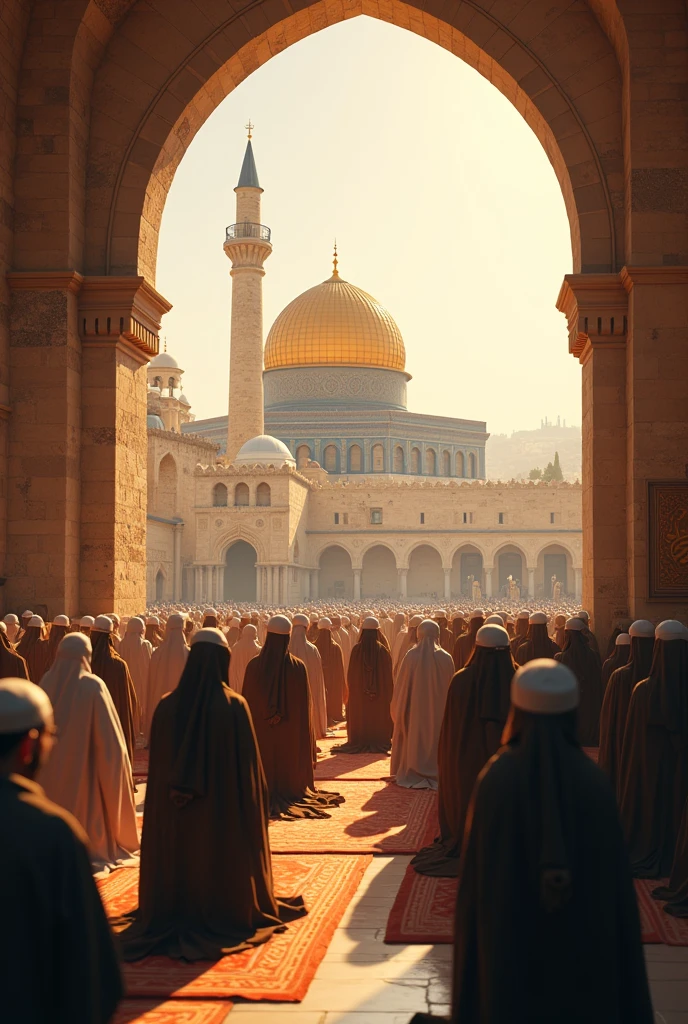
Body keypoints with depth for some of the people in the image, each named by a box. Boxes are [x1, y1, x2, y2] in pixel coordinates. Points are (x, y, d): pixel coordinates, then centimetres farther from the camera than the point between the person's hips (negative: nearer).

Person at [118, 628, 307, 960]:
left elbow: (157, 767, 1)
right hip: (222, 808, -3)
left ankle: (172, 919, 25)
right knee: (221, 860, 13)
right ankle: (225, 916, 23)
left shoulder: (167, 705, -6)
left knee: (177, 856, 16)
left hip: (174, 812, 3)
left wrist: (177, 788, 12)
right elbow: (248, 764, -11)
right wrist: (256, 803, 0)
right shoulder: (234, 705, -15)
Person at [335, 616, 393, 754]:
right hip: (380, 691, 0)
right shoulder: (382, 650, -9)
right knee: (378, 714, 9)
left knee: (360, 715, 10)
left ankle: (359, 743, 10)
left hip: (358, 692, 1)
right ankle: (378, 742, 10)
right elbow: (388, 674, -3)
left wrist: (351, 690, 10)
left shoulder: (356, 649, -8)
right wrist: (388, 693, 7)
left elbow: (351, 673, -1)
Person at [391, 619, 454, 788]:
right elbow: (451, 688, -1)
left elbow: (401, 687, -4)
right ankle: (435, 773, 14)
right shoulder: (445, 658, -9)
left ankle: (412, 775, 14)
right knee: (436, 740, 11)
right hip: (439, 711, 0)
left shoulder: (411, 656, -11)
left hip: (414, 711, 0)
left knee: (414, 739, 11)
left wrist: (398, 712, 8)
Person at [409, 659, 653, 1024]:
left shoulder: (495, 780, -13)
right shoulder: (594, 783, -10)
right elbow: (613, 882, -7)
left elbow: (475, 878, -9)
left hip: (510, 941, 0)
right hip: (581, 946, 1)